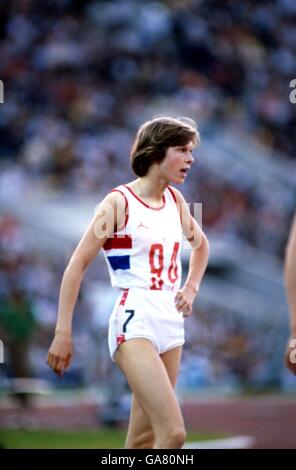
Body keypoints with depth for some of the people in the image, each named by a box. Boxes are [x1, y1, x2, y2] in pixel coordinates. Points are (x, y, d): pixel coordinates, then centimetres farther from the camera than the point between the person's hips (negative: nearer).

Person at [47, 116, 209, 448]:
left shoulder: (175, 200, 13)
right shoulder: (120, 202, -7)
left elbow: (200, 245, 33)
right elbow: (77, 265, -8)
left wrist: (190, 289, 17)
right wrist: (63, 332, -12)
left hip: (171, 321, 7)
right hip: (134, 322, -7)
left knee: (143, 440, 7)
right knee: (173, 434, -21)